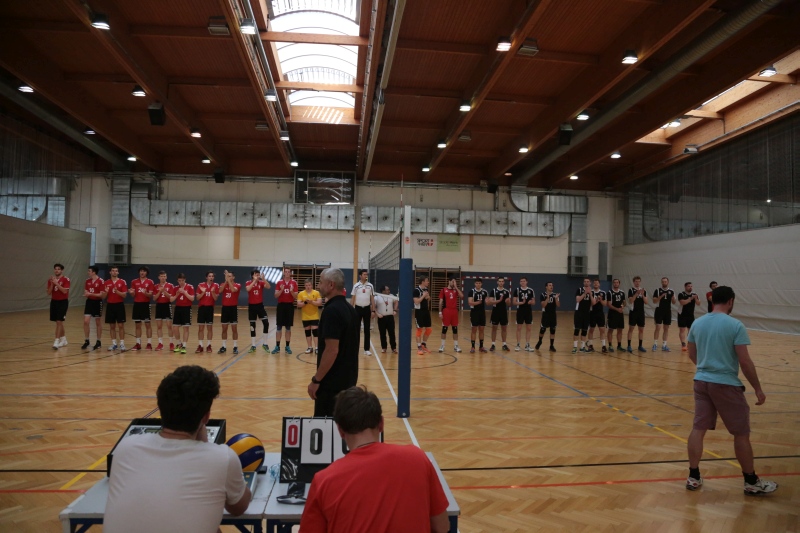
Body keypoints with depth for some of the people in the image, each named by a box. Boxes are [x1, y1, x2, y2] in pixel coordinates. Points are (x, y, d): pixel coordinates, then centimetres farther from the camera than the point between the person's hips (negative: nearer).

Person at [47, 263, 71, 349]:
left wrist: (56, 283, -24)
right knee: (58, 322, 13)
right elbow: (49, 293, 1)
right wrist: (52, 284, -12)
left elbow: (65, 291, -20)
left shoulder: (66, 279, -9)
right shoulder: (51, 280, 6)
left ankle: (56, 341, -13)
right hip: (54, 301, 6)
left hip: (63, 302, -6)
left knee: (59, 321, -11)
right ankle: (63, 339, 26)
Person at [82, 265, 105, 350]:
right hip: (89, 302, 5)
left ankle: (98, 342, 17)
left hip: (97, 303, -5)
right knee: (86, 322, -2)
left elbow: (102, 295, -13)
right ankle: (86, 341, 9)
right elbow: (85, 292, 15)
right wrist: (86, 294, -8)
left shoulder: (101, 281, -12)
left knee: (98, 323, 6)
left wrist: (91, 294, -21)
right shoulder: (87, 281, 5)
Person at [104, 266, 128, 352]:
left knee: (121, 325, -2)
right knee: (112, 326, 7)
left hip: (119, 305, -3)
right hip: (110, 305, 3)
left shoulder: (122, 282, -1)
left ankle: (122, 344, 2)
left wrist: (117, 291, -22)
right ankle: (114, 344, 15)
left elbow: (124, 295, -5)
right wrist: (106, 292, -14)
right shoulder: (106, 282, 6)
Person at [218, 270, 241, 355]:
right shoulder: (224, 284, 7)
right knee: (224, 329, 8)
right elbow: (220, 290, -15)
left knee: (234, 329, 0)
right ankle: (224, 347, 16)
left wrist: (228, 280, -23)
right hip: (225, 308, 3)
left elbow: (233, 290, -25)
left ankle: (235, 347, 6)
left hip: (233, 308, -3)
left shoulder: (238, 285, -3)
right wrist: (226, 280, -20)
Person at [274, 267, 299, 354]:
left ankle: (287, 346, 13)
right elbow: (276, 295, -2)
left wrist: (291, 291, -19)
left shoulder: (294, 283, 3)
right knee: (279, 327, 2)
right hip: (281, 305, 0)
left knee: (288, 327, 5)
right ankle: (277, 346, 8)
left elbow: (296, 297, 0)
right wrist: (281, 290, -19)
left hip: (290, 306, 0)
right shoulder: (279, 283, 4)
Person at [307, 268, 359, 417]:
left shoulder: (331, 310, -18)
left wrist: (316, 380, -17)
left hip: (332, 381, -9)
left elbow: (332, 350, -23)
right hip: (348, 379, 9)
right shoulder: (350, 309, 9)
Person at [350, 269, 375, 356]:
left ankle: (366, 349, 8)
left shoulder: (370, 286, 3)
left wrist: (373, 310, 1)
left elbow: (372, 298, 6)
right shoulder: (356, 286, -2)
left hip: (367, 308, 1)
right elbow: (352, 298, 2)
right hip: (358, 308, -1)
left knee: (367, 330, 3)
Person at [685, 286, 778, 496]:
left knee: (698, 429, 9)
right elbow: (745, 362, -13)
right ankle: (751, 482, 21)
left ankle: (693, 477, 14)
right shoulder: (735, 325, -12)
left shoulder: (697, 323, 4)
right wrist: (758, 389, -3)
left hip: (701, 381, 5)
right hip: (726, 384, -5)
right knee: (741, 433, 9)